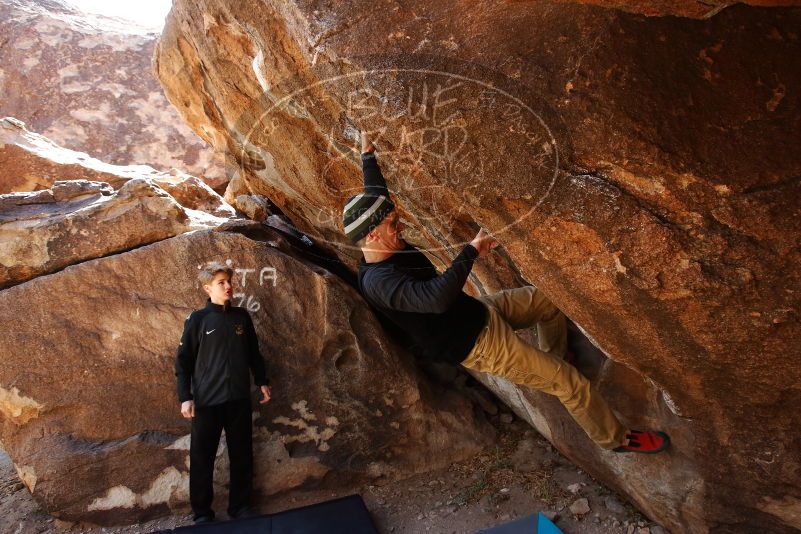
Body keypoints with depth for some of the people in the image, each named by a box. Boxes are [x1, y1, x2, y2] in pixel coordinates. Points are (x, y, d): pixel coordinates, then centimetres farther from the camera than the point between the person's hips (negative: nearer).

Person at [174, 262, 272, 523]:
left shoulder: (242, 316, 5)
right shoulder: (198, 319, -4)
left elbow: (253, 352, 13)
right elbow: (183, 360, -3)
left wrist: (262, 381, 12)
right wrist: (185, 397, -8)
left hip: (239, 398, 3)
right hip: (207, 400, -3)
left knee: (242, 455, 11)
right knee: (202, 458, 6)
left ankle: (240, 506, 26)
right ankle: (202, 512, 23)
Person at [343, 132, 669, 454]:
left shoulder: (386, 249, -3)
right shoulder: (378, 282, -30)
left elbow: (375, 197, 14)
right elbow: (438, 297, -44)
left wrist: (368, 155, 22)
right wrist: (472, 251, -34)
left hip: (479, 312, 9)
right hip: (480, 346, -9)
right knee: (570, 382, -2)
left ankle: (552, 364, 38)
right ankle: (616, 439, 24)